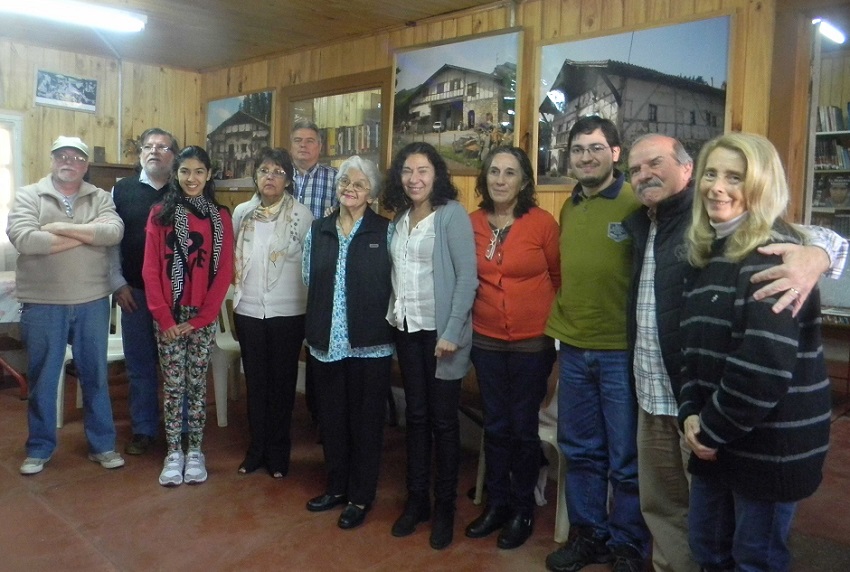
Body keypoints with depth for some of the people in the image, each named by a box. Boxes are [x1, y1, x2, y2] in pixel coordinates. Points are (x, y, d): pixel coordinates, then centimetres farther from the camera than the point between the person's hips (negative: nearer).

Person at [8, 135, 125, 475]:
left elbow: (114, 232, -12)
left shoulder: (100, 198, 6)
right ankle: (39, 448, 27)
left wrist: (62, 227, -16)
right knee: (42, 379, 11)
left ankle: (102, 445, 24)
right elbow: (24, 240, -16)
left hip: (92, 303, 1)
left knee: (95, 376, 11)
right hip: (42, 305, -1)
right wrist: (88, 234, -13)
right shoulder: (28, 196, 1)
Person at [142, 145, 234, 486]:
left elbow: (224, 271, -2)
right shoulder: (160, 213, 2)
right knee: (173, 385, 6)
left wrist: (199, 319, -8)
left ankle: (195, 451, 20)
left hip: (203, 316, 0)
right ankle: (173, 452, 18)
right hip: (168, 316, 0)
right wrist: (164, 317, -9)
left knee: (197, 384, 8)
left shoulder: (220, 217, 2)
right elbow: (150, 270, -2)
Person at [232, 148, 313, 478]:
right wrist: (240, 282, 9)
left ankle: (278, 454, 23)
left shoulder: (301, 214, -6)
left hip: (288, 312, -3)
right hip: (248, 310, 3)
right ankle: (256, 449, 27)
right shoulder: (242, 212, 4)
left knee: (282, 383, 8)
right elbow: (232, 254, 15)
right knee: (255, 382, 12)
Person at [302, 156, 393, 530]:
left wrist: (372, 322, -7)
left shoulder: (385, 232, -4)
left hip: (370, 344, -4)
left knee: (366, 420, 7)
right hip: (326, 342, 4)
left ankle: (361, 496, 23)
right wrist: (316, 327, 6)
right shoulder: (318, 231, 9)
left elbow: (395, 285, -5)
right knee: (331, 417, 14)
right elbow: (310, 282, 12)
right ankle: (336, 487, 33)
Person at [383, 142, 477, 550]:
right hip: (407, 329, 6)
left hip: (440, 330, -5)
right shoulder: (400, 217, 9)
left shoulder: (452, 214, -10)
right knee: (416, 415, 13)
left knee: (443, 419, 5)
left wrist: (452, 332, -18)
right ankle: (416, 498, 27)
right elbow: (397, 273, 13)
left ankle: (445, 506, 21)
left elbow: (467, 278, -15)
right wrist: (392, 315, 3)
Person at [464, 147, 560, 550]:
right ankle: (496, 503, 31)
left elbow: (559, 277, 2)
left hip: (532, 341, -3)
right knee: (495, 425, 14)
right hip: (486, 340, 3)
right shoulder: (473, 223, -1)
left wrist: (549, 319, 8)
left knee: (523, 427, 9)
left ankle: (523, 510, 28)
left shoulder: (543, 222, -11)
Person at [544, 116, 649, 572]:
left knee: (626, 458, 8)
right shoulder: (569, 208, 9)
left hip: (622, 350, -5)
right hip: (573, 348, 6)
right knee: (580, 451, 16)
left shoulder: (636, 206, -9)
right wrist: (559, 323, 13)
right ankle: (588, 534, 33)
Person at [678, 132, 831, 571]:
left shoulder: (775, 253, -17)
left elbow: (765, 364, -25)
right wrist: (691, 415, -4)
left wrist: (713, 430, -16)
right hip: (715, 438, 8)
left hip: (769, 444, -7)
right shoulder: (708, 250, 9)